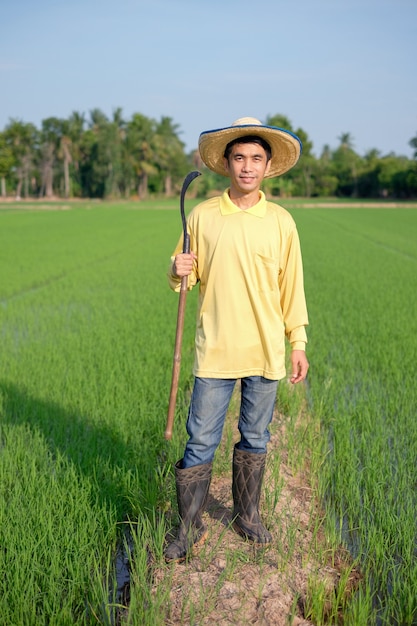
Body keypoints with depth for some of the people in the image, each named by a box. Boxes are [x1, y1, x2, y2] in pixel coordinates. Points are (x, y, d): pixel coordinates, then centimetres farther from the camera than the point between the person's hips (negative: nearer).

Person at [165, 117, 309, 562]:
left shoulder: (281, 221, 2)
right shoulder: (201, 215, 1)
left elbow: (291, 286, 7)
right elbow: (185, 276, 9)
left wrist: (298, 344, 6)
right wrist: (178, 271, -15)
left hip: (265, 352, 1)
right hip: (215, 352, -1)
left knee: (255, 439, 14)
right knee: (200, 441, 3)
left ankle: (247, 515, 33)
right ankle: (189, 526, 19)